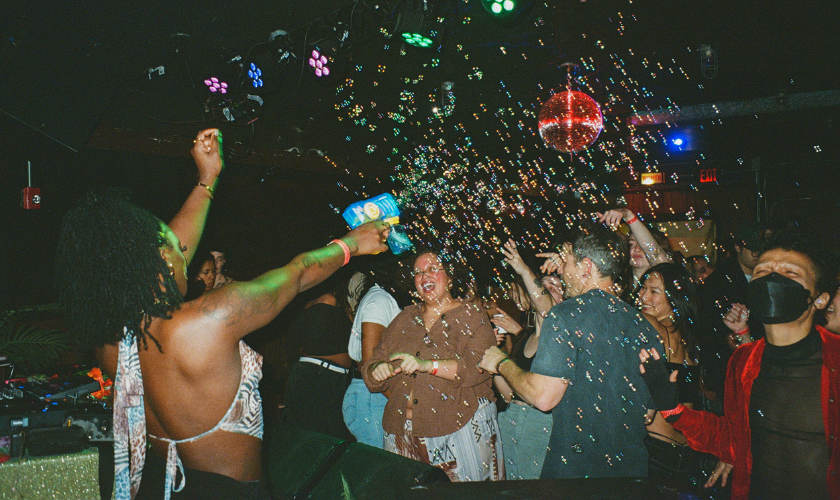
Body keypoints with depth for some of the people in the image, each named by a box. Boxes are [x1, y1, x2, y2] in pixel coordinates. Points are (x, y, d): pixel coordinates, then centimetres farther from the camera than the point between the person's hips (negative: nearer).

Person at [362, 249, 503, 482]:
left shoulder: (471, 316, 0)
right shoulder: (405, 319, 13)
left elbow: (478, 366, -16)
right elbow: (371, 365, 12)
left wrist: (428, 365, -27)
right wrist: (377, 371, -12)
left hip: (458, 429, -3)